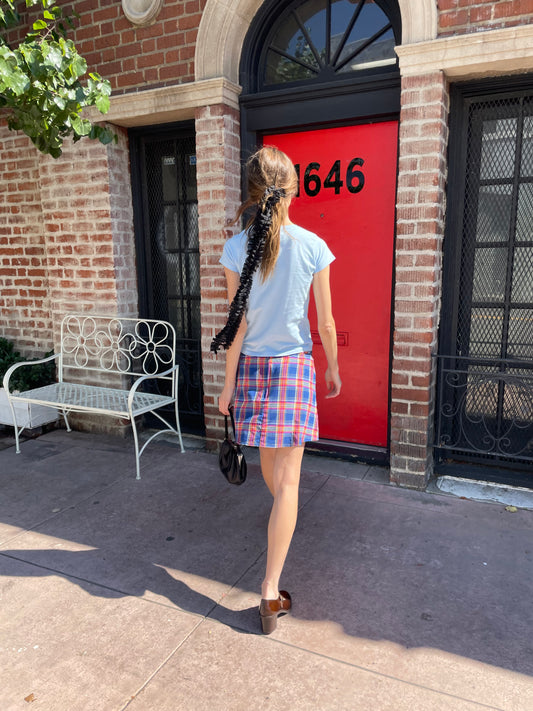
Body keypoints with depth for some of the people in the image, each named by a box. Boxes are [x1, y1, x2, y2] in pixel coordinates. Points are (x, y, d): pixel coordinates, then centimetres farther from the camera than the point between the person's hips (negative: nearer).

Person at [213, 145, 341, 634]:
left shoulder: (237, 248, -7)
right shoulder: (313, 247, -9)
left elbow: (237, 324, -6)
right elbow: (325, 322, -4)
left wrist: (229, 384, 3)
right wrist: (333, 368, 13)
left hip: (252, 366, 2)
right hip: (295, 366, -2)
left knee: (268, 454, 26)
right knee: (287, 479, 1)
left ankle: (283, 515, 56)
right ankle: (271, 593, 4)